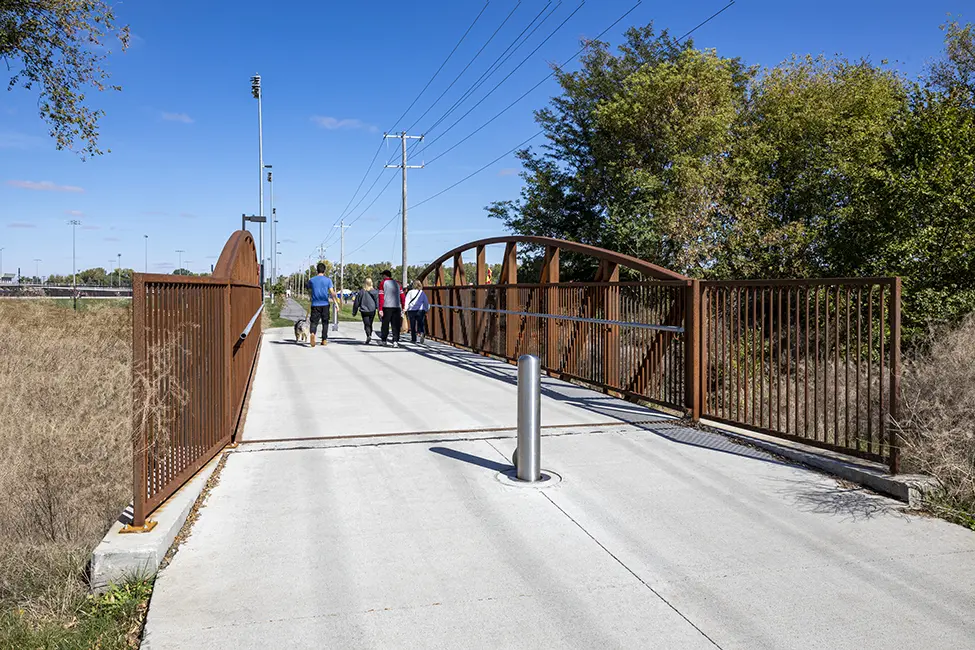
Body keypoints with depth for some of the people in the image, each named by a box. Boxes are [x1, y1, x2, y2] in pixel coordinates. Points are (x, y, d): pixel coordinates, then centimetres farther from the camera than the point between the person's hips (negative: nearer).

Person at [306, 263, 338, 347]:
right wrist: (336, 301, 0)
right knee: (325, 322, 11)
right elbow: (332, 292, -8)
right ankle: (324, 340, 12)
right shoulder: (328, 280, -1)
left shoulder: (311, 280, 6)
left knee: (314, 322, -1)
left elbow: (309, 292, 18)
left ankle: (312, 333, -30)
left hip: (315, 304, 1)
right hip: (325, 304, -1)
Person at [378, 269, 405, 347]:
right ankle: (395, 341, -6)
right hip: (397, 307, 2)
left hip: (387, 307, -2)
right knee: (396, 325, 2)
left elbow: (381, 297, -6)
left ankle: (383, 340, 20)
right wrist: (403, 307, 15)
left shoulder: (383, 283, 1)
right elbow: (402, 296, 10)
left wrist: (380, 309, -7)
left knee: (385, 324, 10)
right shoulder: (397, 283, 12)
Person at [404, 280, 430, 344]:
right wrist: (426, 310, 17)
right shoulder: (422, 293, 3)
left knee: (412, 325, 8)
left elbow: (407, 302, -4)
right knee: (421, 324, 7)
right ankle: (422, 333, -22)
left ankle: (413, 339, 10)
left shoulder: (410, 292, -1)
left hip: (412, 310, -1)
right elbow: (426, 302, 6)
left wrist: (406, 310, 1)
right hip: (420, 310, 1)